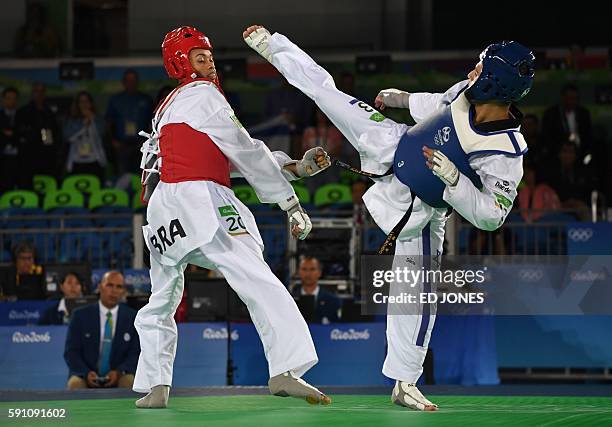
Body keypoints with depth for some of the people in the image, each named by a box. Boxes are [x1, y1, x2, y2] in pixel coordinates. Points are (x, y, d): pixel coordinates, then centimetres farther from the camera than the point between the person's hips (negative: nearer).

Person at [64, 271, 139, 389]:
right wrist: (86, 373, -19)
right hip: (86, 376, -1)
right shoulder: (81, 315, 3)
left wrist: (119, 372, -18)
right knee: (75, 384, -33)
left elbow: (136, 353, 2)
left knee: (130, 382, -32)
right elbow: (71, 351, 0)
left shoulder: (132, 317, 5)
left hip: (119, 378, 1)